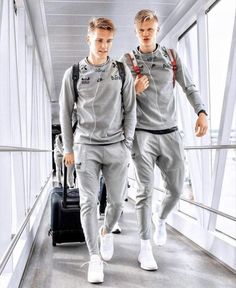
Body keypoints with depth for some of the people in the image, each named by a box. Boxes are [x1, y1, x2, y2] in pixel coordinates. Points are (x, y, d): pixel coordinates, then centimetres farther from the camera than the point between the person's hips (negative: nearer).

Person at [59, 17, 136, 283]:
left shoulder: (122, 71, 4)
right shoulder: (73, 73, 2)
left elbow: (130, 111, 7)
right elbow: (65, 112, 7)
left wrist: (127, 144, 1)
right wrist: (69, 148, 5)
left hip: (116, 147, 1)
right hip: (86, 147, -1)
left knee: (116, 202, 5)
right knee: (88, 202, -5)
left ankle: (106, 232, 36)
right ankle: (95, 259, 5)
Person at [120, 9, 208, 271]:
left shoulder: (172, 57, 10)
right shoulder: (127, 61, 4)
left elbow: (189, 88, 9)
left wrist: (201, 113, -7)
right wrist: (135, 91, -16)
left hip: (170, 133, 3)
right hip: (142, 134, -3)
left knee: (176, 189, 8)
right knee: (145, 191, -4)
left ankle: (161, 221, 39)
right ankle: (145, 247, 6)